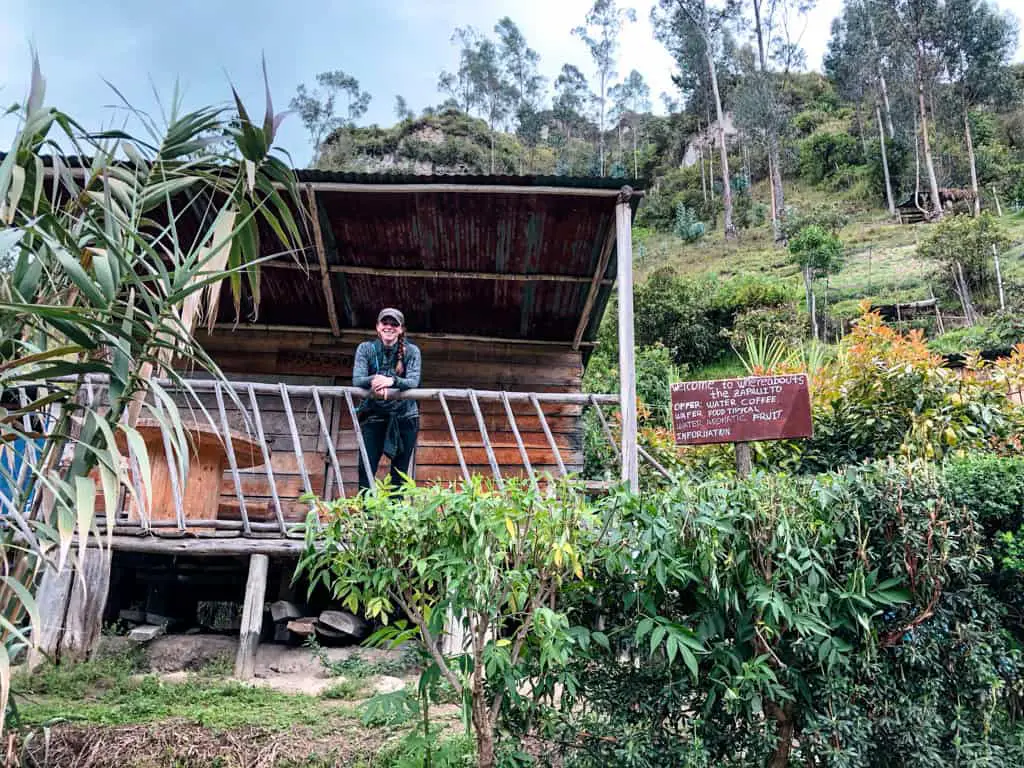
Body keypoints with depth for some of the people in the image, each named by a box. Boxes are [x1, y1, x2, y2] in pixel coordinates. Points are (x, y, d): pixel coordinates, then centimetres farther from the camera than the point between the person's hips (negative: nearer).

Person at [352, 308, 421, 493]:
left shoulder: (411, 351, -1)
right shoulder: (366, 349, 0)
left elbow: (413, 381, -15)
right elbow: (357, 380, -12)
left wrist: (391, 381, -36)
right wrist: (374, 380, -35)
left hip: (405, 416, 0)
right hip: (374, 415, 0)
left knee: (400, 472, 4)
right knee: (366, 468, -7)